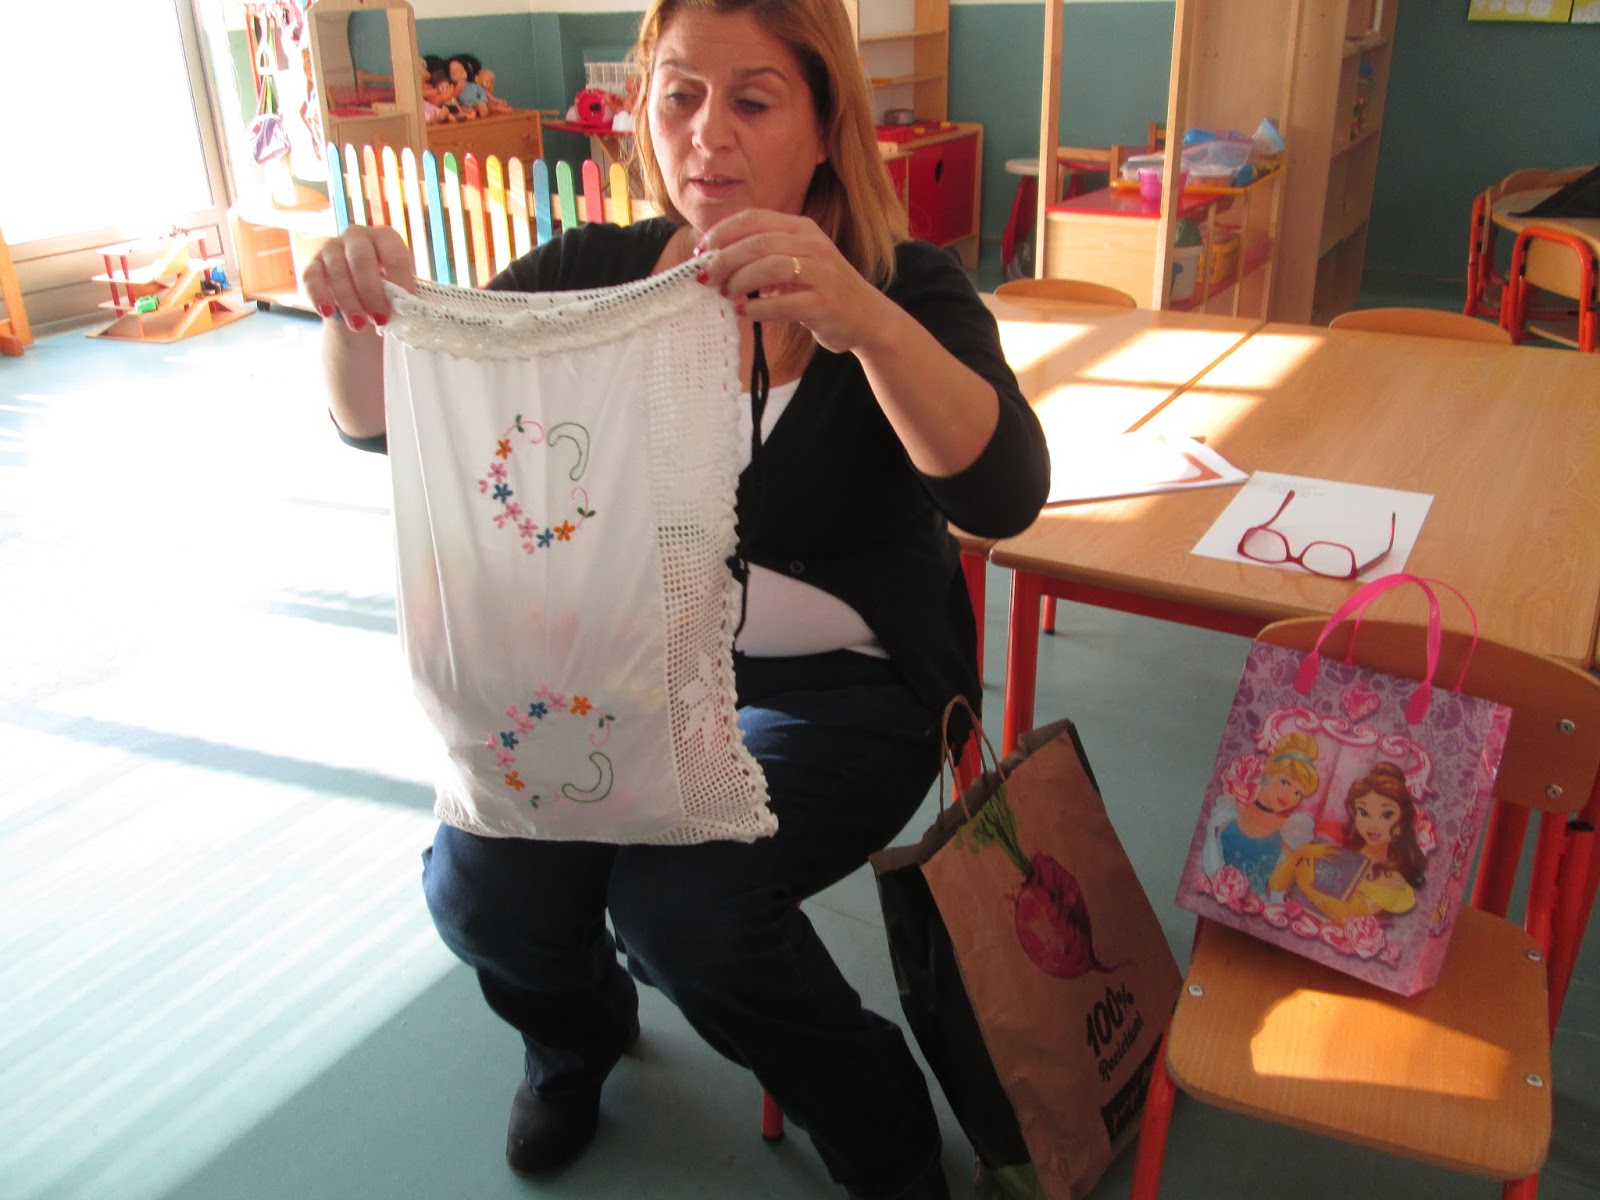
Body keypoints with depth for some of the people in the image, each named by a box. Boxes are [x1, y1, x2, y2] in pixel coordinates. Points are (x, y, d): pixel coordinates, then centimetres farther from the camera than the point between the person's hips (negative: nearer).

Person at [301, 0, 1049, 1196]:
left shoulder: (904, 289, -7)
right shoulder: (592, 272, 1)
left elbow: (1005, 494, -26)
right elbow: (379, 421, -2)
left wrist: (863, 316, -43)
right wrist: (359, 315, -26)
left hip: (838, 687, -3)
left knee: (681, 898, -26)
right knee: (480, 884, -17)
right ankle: (578, 1034, 23)